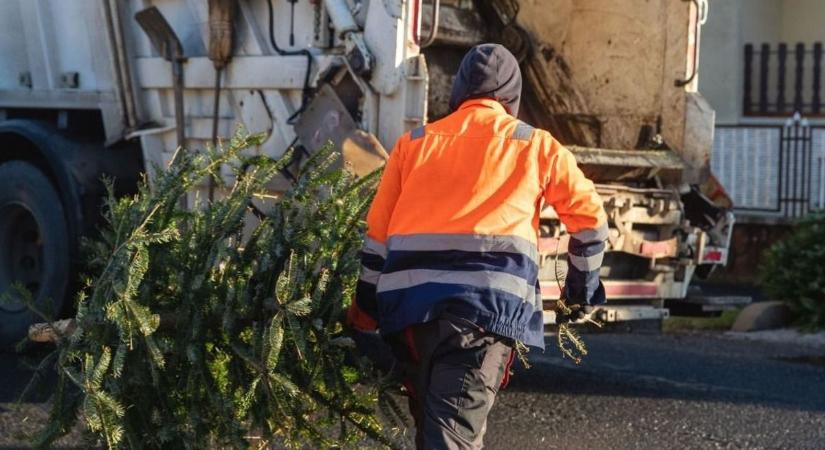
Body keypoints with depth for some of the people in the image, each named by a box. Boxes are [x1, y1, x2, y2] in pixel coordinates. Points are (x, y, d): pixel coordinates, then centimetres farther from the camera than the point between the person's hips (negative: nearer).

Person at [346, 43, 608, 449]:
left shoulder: (414, 142, 20)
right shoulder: (536, 145, 15)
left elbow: (378, 231, 18)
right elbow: (588, 216, 19)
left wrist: (366, 309, 24)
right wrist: (583, 284, 33)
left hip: (411, 296, 3)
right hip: (490, 297, -3)